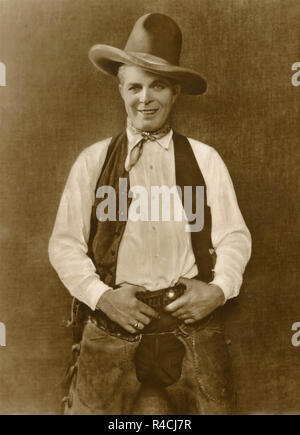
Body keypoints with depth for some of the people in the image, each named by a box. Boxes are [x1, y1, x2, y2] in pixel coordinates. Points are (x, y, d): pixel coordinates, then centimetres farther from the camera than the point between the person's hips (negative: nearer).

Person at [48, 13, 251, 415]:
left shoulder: (205, 159, 5)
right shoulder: (93, 161, 4)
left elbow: (235, 236, 6)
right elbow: (64, 243, 3)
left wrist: (219, 289, -10)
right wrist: (101, 296, -10)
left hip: (193, 324, 1)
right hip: (111, 324, 0)